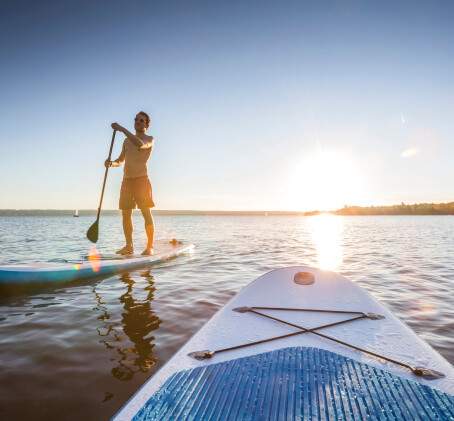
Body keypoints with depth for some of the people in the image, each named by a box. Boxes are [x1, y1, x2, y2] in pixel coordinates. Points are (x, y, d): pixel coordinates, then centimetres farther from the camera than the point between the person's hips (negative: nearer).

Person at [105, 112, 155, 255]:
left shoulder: (150, 139, 2)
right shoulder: (127, 141, 20)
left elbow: (140, 144, -23)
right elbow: (120, 160, 25)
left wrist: (122, 129, -21)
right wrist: (111, 163, 3)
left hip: (141, 179, -6)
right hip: (126, 180, 6)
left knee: (146, 213, -9)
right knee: (126, 214, 4)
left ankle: (150, 246, -3)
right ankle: (129, 246, 12)